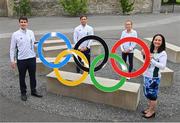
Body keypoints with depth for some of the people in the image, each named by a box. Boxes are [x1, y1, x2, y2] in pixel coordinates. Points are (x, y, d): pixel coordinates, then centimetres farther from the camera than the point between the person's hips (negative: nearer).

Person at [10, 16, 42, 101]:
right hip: (21, 59, -2)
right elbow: (12, 48, -2)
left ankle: (33, 91, 30)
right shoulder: (15, 34, -4)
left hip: (32, 58, 3)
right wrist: (12, 60, -5)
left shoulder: (31, 32, 4)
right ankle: (23, 93, 26)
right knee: (22, 77, 9)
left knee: (32, 76, 13)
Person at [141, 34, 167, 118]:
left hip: (154, 77, -7)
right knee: (147, 93, 18)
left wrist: (152, 60, -29)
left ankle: (152, 111, 23)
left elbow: (163, 66, -24)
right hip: (146, 75, 7)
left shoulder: (163, 53, -14)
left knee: (152, 95, 5)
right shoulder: (150, 50, 4)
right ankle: (149, 108, 36)